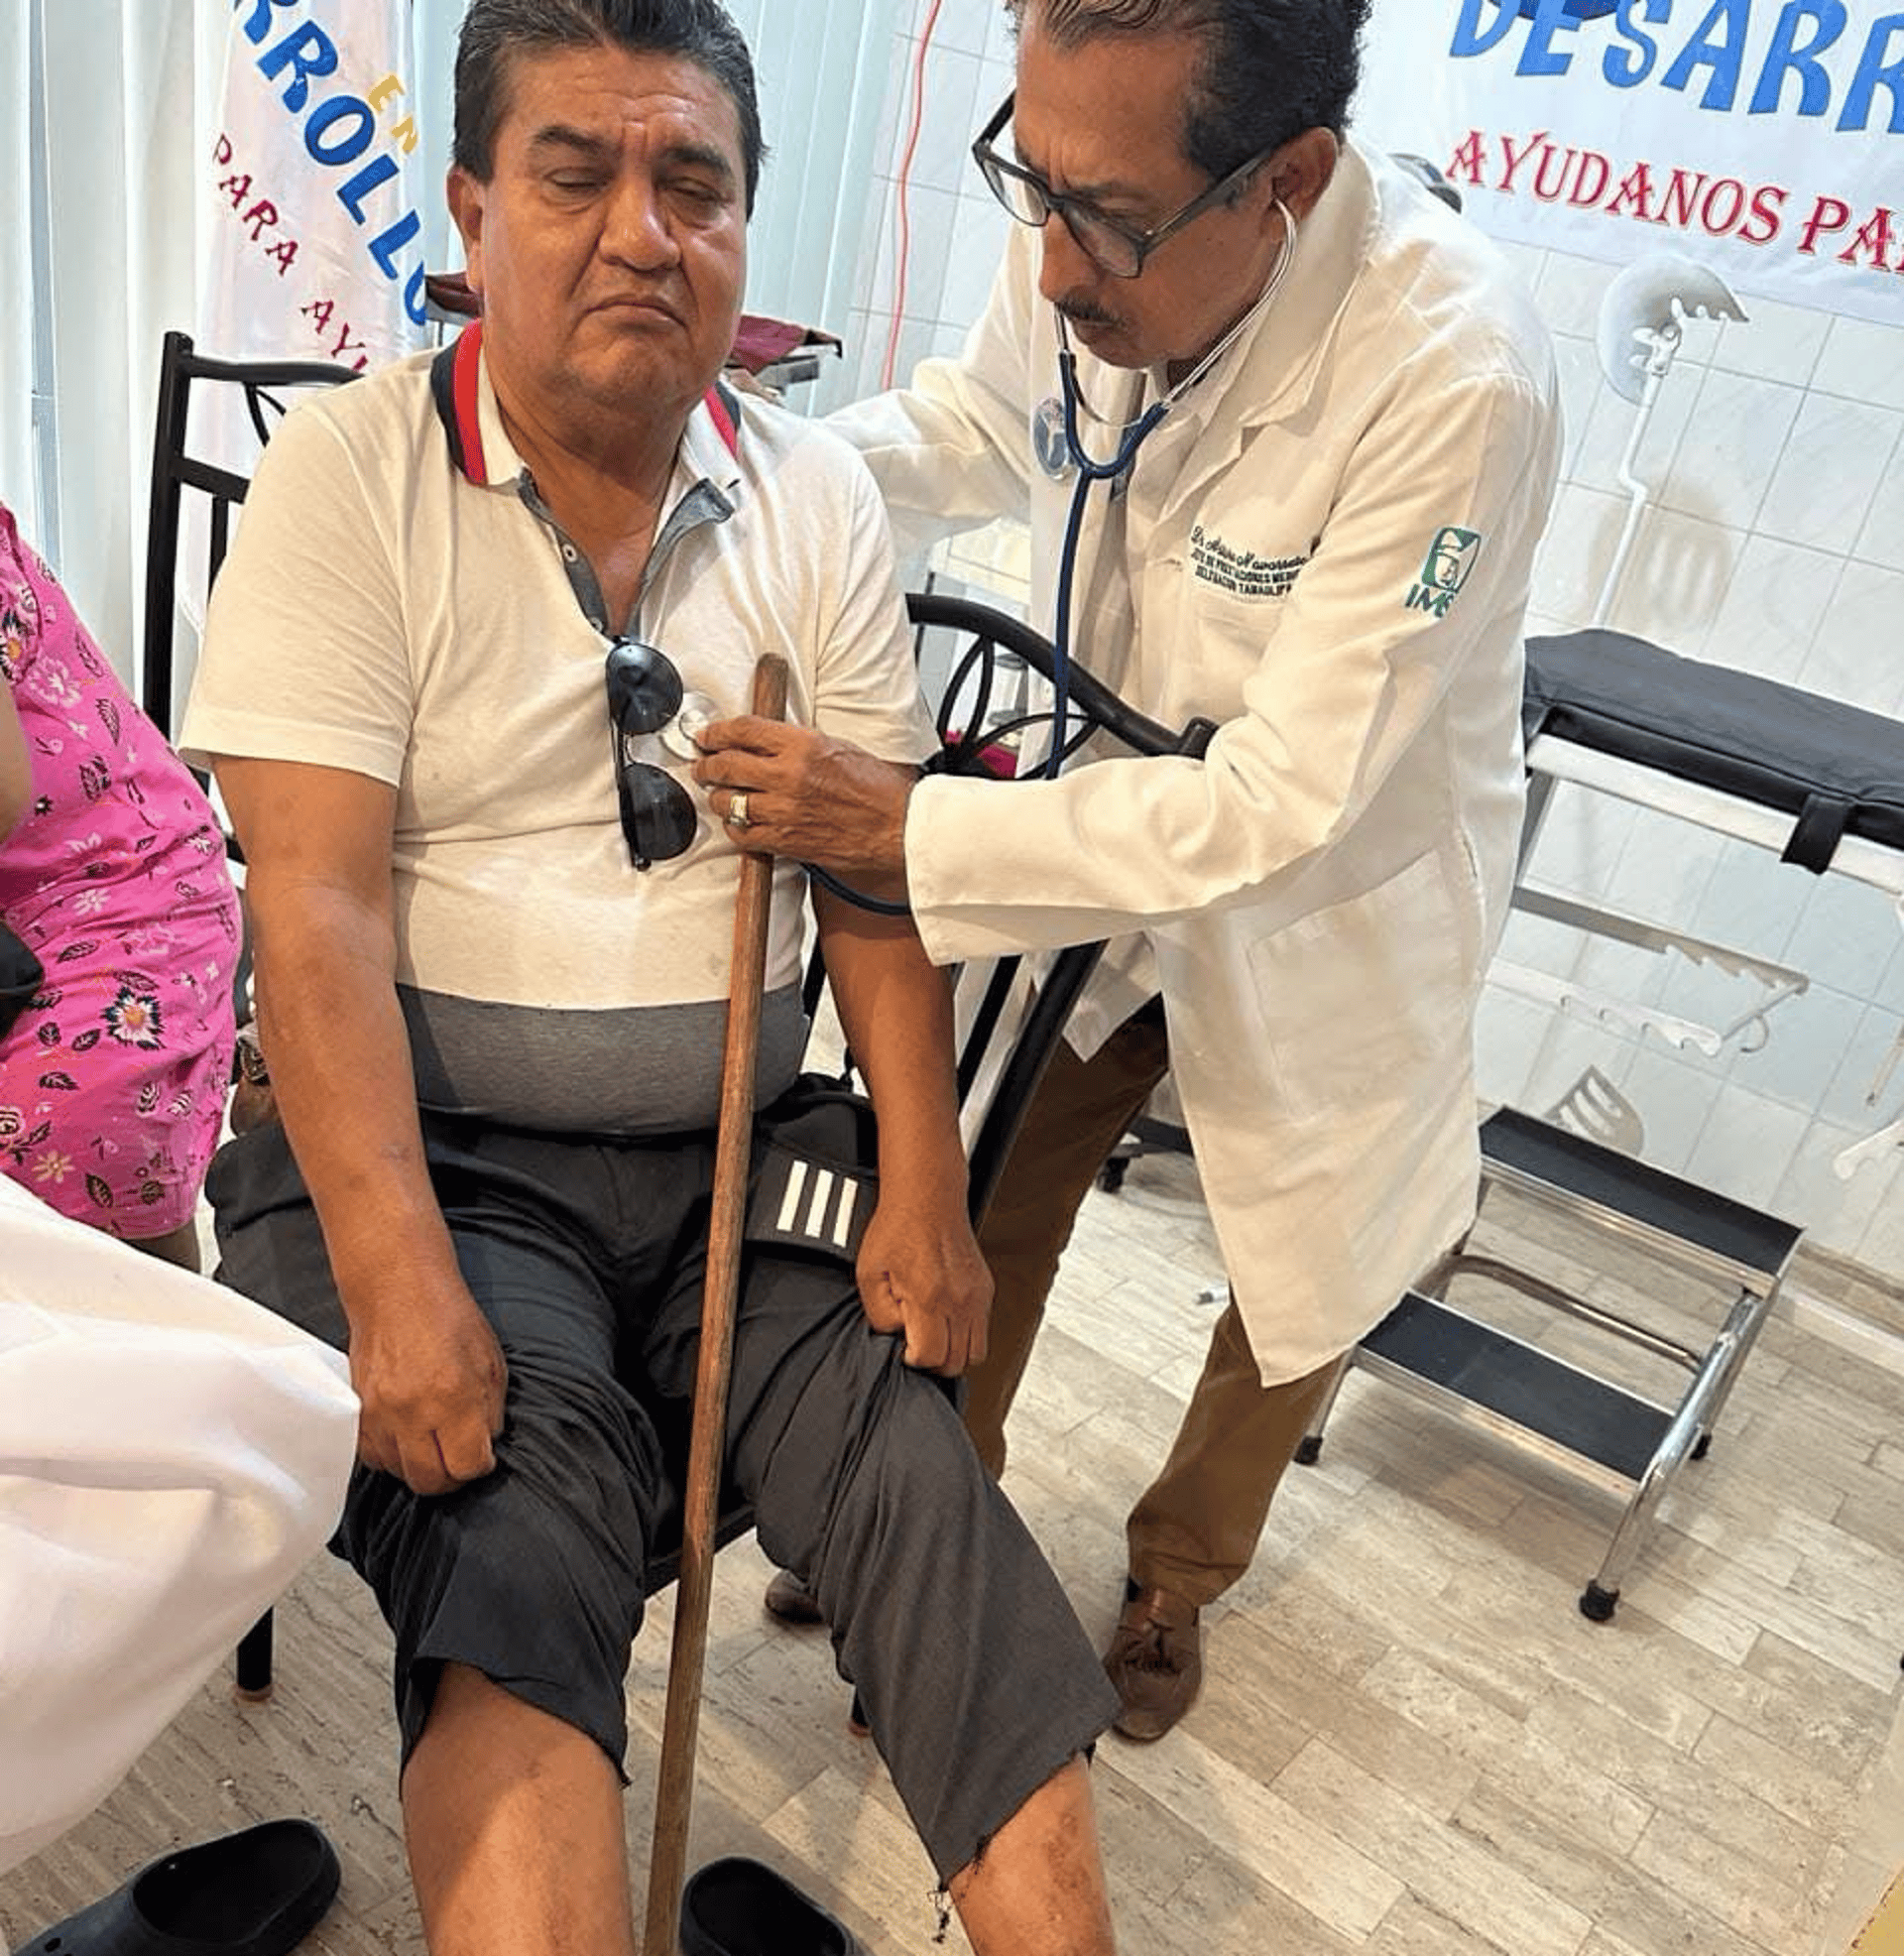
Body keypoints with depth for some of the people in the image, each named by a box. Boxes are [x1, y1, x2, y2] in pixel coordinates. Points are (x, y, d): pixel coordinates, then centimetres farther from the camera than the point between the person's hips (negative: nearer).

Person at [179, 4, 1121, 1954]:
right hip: (429, 1149, -2)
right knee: (515, 1563, -25)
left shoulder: (815, 498, 6)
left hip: (744, 1146, 3)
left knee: (937, 1509, -11)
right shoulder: (352, 472, -5)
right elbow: (318, 908, -12)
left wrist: (923, 1188, -6)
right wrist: (401, 1284, -20)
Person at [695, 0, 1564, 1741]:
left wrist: (908, 830, -35)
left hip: (1332, 888, -3)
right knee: (971, 1209, 13)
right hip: (1108, 821, 4)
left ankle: (1179, 1575, 48)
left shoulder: (1457, 378, -36)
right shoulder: (1086, 246, -20)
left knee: (1303, 1278, 17)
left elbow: (1290, 809, -33)